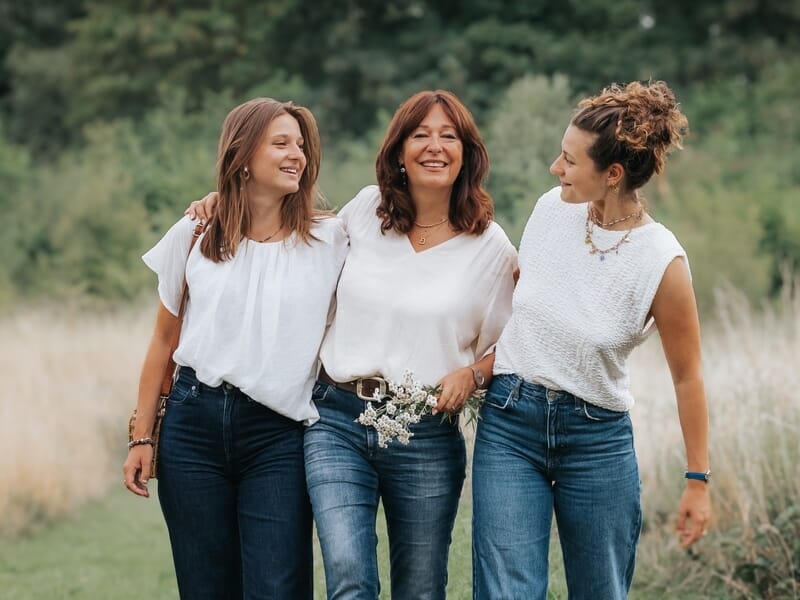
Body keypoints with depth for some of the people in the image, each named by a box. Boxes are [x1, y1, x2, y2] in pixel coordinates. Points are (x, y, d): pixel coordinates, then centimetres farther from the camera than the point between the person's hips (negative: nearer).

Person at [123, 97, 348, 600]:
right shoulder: (194, 234, 5)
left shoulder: (330, 238, 2)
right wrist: (142, 437, 8)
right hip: (194, 422, 1)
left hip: (278, 436, -1)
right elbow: (164, 341, 11)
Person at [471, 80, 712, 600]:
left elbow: (687, 376, -5)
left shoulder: (662, 261, -15)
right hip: (509, 424, 3)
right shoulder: (551, 209, -4)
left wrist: (699, 482, 0)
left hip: (598, 439, -2)